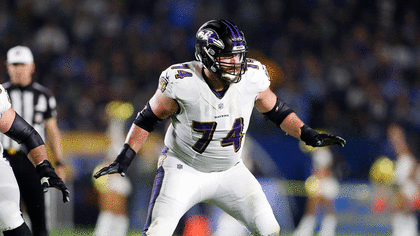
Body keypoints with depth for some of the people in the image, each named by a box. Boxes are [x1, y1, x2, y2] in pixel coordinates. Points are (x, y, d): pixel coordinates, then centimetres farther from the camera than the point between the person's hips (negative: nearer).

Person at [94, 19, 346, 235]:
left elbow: (276, 110, 5)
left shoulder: (251, 78, -14)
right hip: (184, 169, -4)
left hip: (229, 171, 4)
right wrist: (124, 158, -11)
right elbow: (148, 118, -8)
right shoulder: (182, 83, -23)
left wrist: (310, 136, -2)